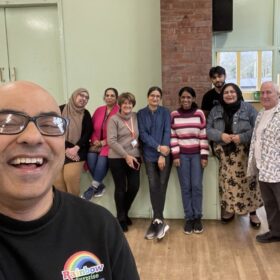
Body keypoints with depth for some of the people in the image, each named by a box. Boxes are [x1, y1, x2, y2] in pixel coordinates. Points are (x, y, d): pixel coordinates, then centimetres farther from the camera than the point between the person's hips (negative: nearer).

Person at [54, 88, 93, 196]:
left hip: (77, 151, 0)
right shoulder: (61, 110, 1)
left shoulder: (86, 114, 7)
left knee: (71, 178, -12)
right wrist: (65, 148, -7)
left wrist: (76, 148, -11)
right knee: (58, 179, -4)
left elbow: (88, 133, 0)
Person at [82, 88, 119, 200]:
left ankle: (93, 187, -9)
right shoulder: (99, 110, 10)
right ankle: (100, 185, -2)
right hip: (97, 143, 5)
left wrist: (104, 142, -12)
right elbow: (92, 127, 13)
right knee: (90, 158, -21)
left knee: (102, 159, -28)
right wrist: (94, 140, -4)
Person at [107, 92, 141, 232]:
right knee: (120, 188, 5)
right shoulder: (114, 119, -6)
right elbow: (111, 141, -12)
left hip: (134, 157, 4)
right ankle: (121, 218, 22)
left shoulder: (136, 117, 6)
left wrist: (133, 155, 4)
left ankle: (124, 213, 29)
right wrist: (126, 155, -17)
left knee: (134, 187, 4)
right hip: (117, 158, -4)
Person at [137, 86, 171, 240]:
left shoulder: (165, 112, 5)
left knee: (162, 185, -4)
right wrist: (158, 147, -16)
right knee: (153, 186, -6)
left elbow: (167, 132, -3)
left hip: (165, 155, 0)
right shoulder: (141, 114, 6)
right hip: (149, 155, 0)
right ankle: (160, 221, 1)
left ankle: (156, 221, 5)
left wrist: (162, 154, -12)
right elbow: (143, 134, -3)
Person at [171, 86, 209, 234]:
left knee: (197, 186, -1)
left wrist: (204, 156, -4)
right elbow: (172, 136, 1)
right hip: (182, 155, 0)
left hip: (197, 154, 0)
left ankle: (197, 218, 13)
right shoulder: (174, 115, 1)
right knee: (185, 187, 2)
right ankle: (189, 218, 13)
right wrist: (175, 155, -4)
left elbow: (203, 136, 0)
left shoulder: (199, 114, 0)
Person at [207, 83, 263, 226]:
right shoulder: (215, 111, 8)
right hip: (225, 154, 3)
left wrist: (242, 137, -19)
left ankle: (252, 213, 16)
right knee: (227, 182, 9)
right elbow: (207, 129, 3)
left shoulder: (248, 108, -1)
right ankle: (229, 210, 26)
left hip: (244, 153, -2)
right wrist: (221, 135, -15)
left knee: (247, 181, 1)